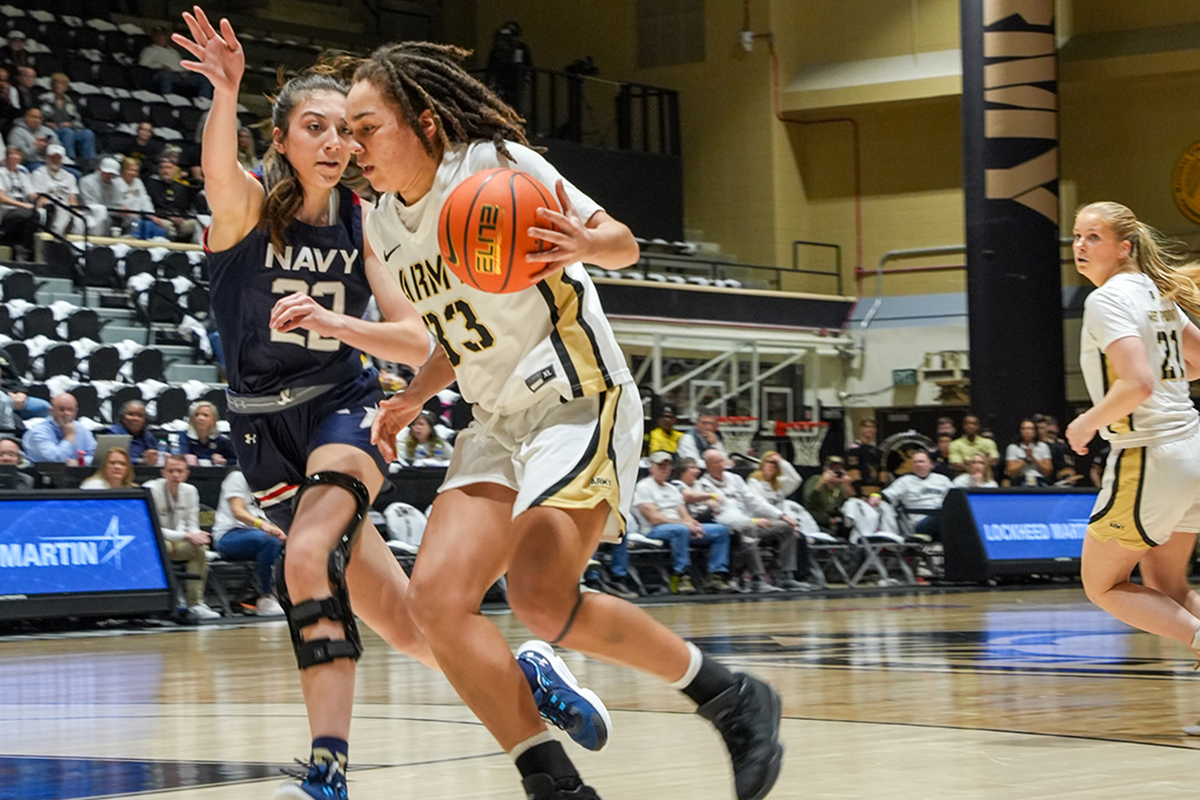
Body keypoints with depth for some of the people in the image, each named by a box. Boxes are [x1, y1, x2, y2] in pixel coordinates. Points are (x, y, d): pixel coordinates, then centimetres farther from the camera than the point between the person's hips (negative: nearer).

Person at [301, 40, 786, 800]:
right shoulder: (385, 224, 9)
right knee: (438, 595, -10)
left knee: (542, 598, -23)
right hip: (501, 423, 8)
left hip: (578, 403, -8)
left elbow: (624, 244, -9)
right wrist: (335, 325, 17)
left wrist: (579, 243, -31)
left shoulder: (497, 164, -12)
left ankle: (734, 699, -5)